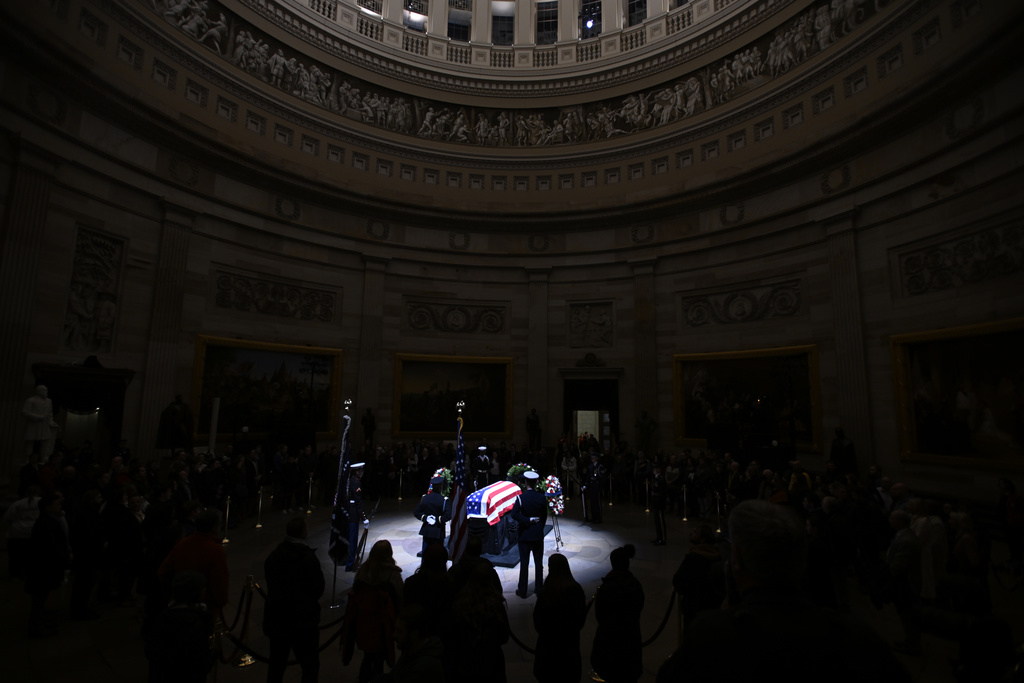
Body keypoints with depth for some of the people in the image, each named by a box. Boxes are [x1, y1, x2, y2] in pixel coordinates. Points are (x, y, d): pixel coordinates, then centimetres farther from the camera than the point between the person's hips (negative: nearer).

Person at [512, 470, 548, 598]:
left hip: (525, 534, -2)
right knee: (538, 562, 14)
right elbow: (544, 516, 3)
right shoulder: (542, 498, -6)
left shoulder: (521, 497, -14)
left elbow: (514, 514, -24)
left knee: (524, 563, 6)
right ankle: (539, 588, 23)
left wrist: (527, 520, -15)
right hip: (538, 534, 2)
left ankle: (522, 590, 13)